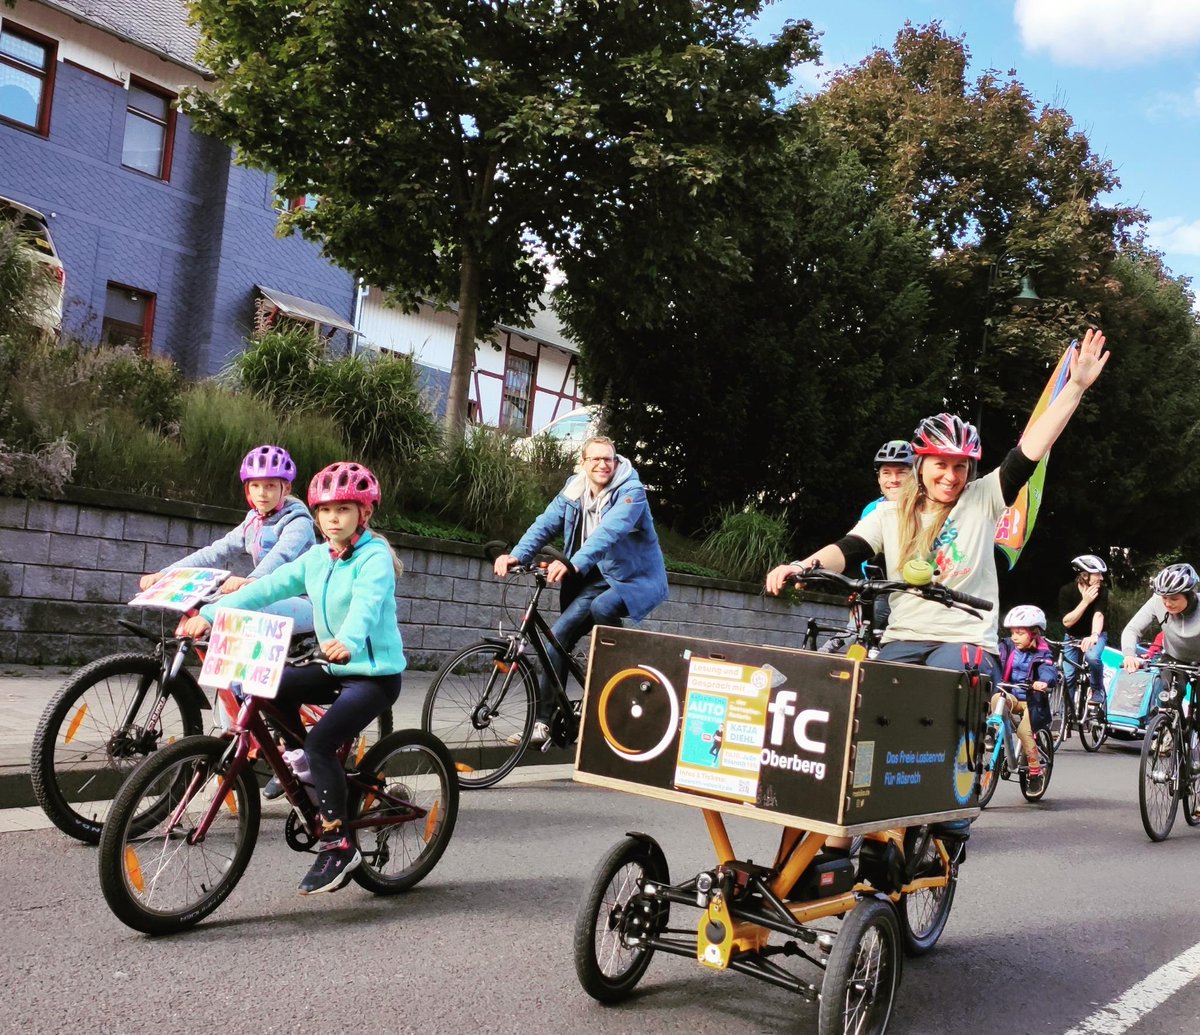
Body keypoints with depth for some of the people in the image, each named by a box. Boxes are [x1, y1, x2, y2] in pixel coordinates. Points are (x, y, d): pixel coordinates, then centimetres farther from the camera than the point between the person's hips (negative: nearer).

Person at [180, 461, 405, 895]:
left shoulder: (374, 557, -15)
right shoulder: (317, 558, 6)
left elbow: (367, 603, -35)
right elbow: (268, 587, -2)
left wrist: (347, 641, -55)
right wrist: (209, 615, -12)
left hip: (375, 672, -7)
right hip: (335, 668, 7)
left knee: (321, 742, -22)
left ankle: (338, 846, -10)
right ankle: (303, 761, 13)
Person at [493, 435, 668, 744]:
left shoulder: (631, 491, -19)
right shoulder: (573, 491, -1)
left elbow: (609, 531, -35)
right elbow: (545, 524, -10)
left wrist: (574, 565, -50)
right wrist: (517, 555, -28)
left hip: (636, 579, -5)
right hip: (599, 579, 6)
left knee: (602, 606, -35)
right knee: (558, 636, -6)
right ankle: (543, 720, 3)